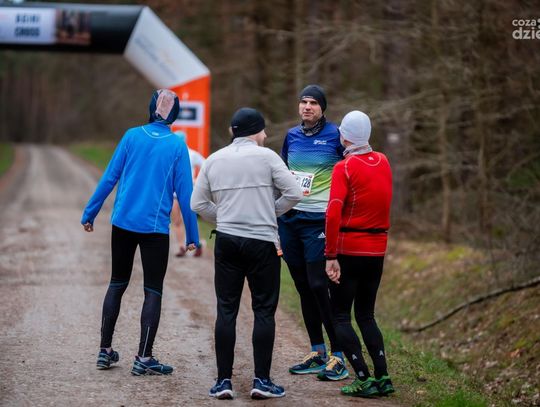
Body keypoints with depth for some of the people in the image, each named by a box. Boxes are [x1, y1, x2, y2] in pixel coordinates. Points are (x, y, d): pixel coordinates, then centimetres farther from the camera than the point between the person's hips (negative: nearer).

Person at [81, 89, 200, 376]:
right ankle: (144, 358, 0)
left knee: (117, 284, 16)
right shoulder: (177, 145, -4)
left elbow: (109, 177, 1)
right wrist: (192, 236, 0)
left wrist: (89, 213, 9)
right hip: (155, 228, -3)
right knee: (153, 291, 4)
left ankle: (105, 351, 18)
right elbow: (184, 192, -5)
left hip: (123, 223, 3)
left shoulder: (132, 136, 1)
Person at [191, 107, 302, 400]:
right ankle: (262, 380, 1)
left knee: (226, 310, 7)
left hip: (226, 241, 4)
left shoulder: (214, 160, 8)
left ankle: (224, 380, 5)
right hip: (262, 242, -3)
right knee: (264, 311, 3)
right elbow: (293, 194, -7)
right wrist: (271, 212, 8)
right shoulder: (266, 157, -4)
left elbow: (198, 203, 9)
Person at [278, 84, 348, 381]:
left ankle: (338, 357, -7)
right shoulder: (292, 136, 11)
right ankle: (316, 353, 18)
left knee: (319, 285, -12)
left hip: (319, 220, -6)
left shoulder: (335, 135, -6)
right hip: (289, 219, 6)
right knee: (303, 287, 9)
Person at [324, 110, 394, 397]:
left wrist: (331, 256, -18)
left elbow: (333, 214, -20)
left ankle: (364, 379, -7)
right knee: (366, 315, 17)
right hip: (378, 249, 6)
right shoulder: (383, 163, 6)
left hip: (349, 250, -6)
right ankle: (382, 377, 8)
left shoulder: (344, 168, -13)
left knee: (340, 316, 3)